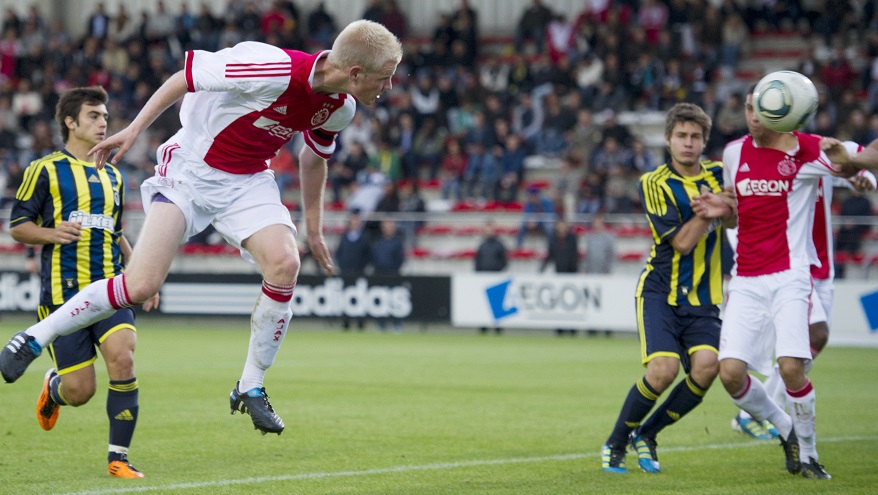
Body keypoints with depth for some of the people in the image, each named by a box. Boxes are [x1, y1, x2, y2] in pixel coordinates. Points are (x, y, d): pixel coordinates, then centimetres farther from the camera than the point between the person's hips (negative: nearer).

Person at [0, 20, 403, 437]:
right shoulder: (274, 69, -29)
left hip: (248, 181, 6)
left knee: (285, 264, -19)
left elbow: (314, 158, 17)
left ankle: (250, 388, -2)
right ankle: (35, 338, 1)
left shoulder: (340, 108, -5)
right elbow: (187, 75, -16)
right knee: (142, 284, -16)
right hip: (192, 170, -6)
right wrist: (134, 129, -12)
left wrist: (313, 229, 22)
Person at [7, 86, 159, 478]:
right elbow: (17, 226, 1)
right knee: (81, 390, -6)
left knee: (122, 357, -21)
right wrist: (52, 233, -18)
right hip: (63, 293, -4)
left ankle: (118, 458, -11)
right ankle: (53, 388, 33)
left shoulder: (112, 177, 18)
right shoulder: (45, 170, 1)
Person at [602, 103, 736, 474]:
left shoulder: (718, 175, 9)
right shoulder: (655, 183, -6)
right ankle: (615, 444, 0)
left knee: (706, 366, -19)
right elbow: (682, 241, -13)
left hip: (703, 297, 4)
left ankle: (646, 434, 2)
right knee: (664, 368, -22)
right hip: (660, 291, -4)